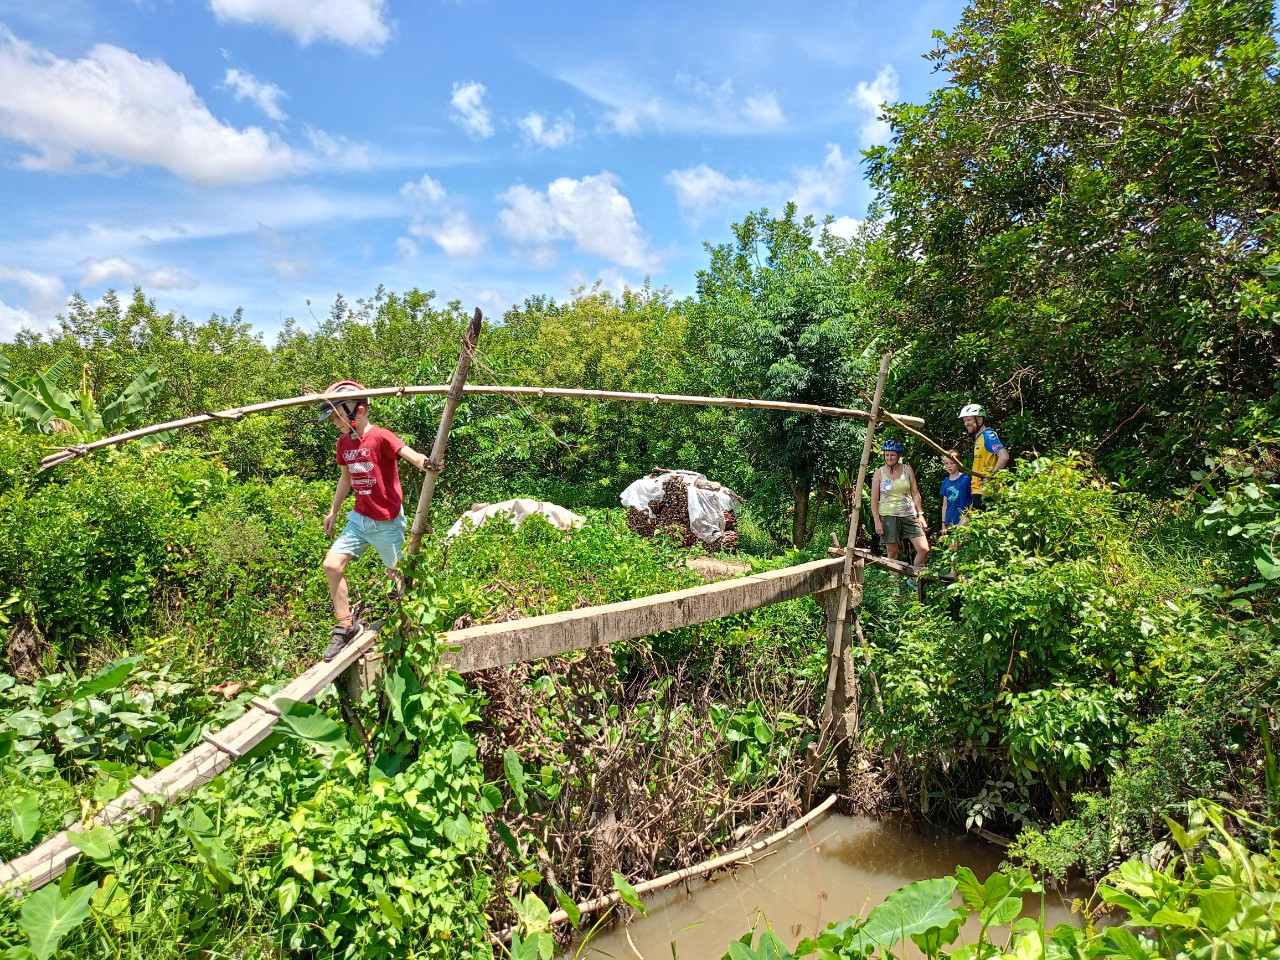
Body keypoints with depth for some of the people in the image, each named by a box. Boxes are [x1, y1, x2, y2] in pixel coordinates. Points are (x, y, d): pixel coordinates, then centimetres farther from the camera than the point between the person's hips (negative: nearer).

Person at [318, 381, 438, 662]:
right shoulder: (344, 442, 5)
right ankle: (346, 626, 10)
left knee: (396, 575, 6)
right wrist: (334, 510, 26)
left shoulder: (380, 437, -17)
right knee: (332, 565, -2)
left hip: (387, 521, -7)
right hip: (359, 519, 7)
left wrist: (426, 463, -57)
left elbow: (409, 454, -35)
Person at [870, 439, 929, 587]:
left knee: (924, 549, -5)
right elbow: (874, 499, -1)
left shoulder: (907, 470, 6)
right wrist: (877, 521, -7)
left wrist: (920, 514, 3)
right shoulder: (879, 473, 0)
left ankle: (913, 579, 14)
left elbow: (915, 493, 9)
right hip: (888, 516, -2)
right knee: (892, 552, 3)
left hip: (909, 515, 2)